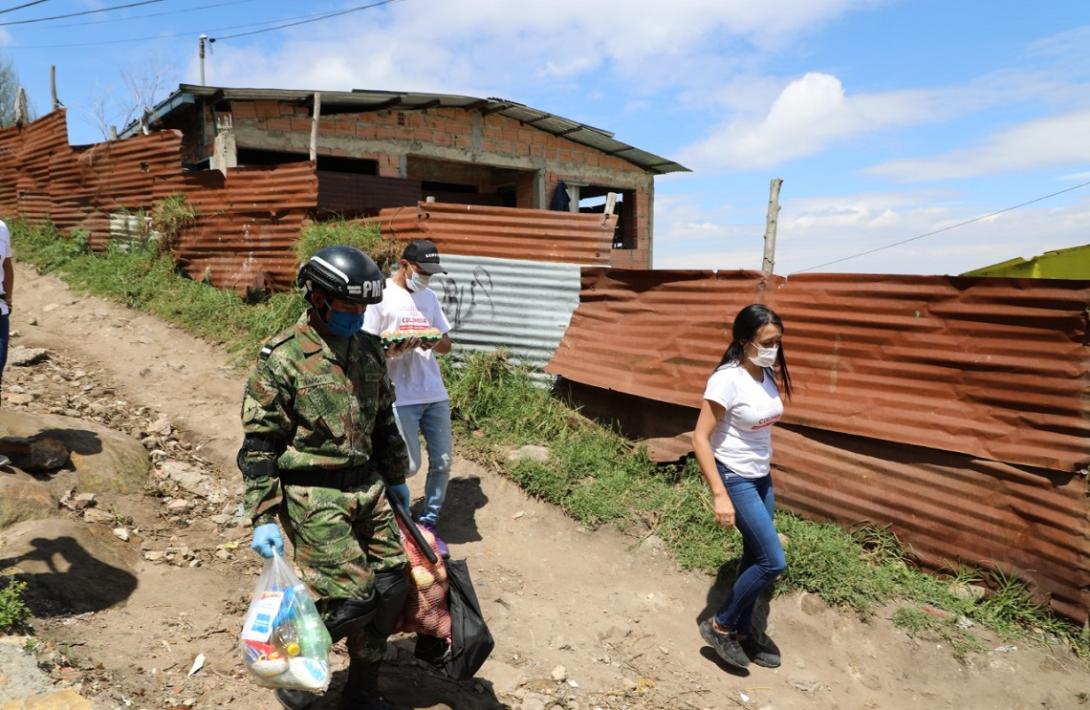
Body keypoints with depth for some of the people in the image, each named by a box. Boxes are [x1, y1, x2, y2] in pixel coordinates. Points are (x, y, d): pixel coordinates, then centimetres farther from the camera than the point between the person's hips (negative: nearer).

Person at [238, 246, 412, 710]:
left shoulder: (369, 350, 7)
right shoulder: (282, 358, -12)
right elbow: (259, 444, -11)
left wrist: (396, 478, 23)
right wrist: (263, 518, -13)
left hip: (368, 489, 7)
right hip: (314, 497, -6)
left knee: (389, 587, 7)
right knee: (351, 598, -8)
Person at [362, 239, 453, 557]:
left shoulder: (429, 296, 13)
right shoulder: (381, 296, -6)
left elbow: (447, 342, 14)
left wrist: (434, 343, -9)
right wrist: (394, 350, -25)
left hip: (435, 394, 6)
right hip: (400, 397, -6)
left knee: (442, 462, 7)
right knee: (408, 466, -5)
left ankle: (428, 524, 25)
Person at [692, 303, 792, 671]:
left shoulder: (766, 374, 1)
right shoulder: (727, 379, -23)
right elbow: (700, 438, -22)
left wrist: (764, 474, 17)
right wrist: (720, 495, -24)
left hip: (762, 478, 8)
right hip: (735, 480, -8)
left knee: (756, 556, 15)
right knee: (773, 561, -7)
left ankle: (744, 629, 34)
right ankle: (720, 626, 11)